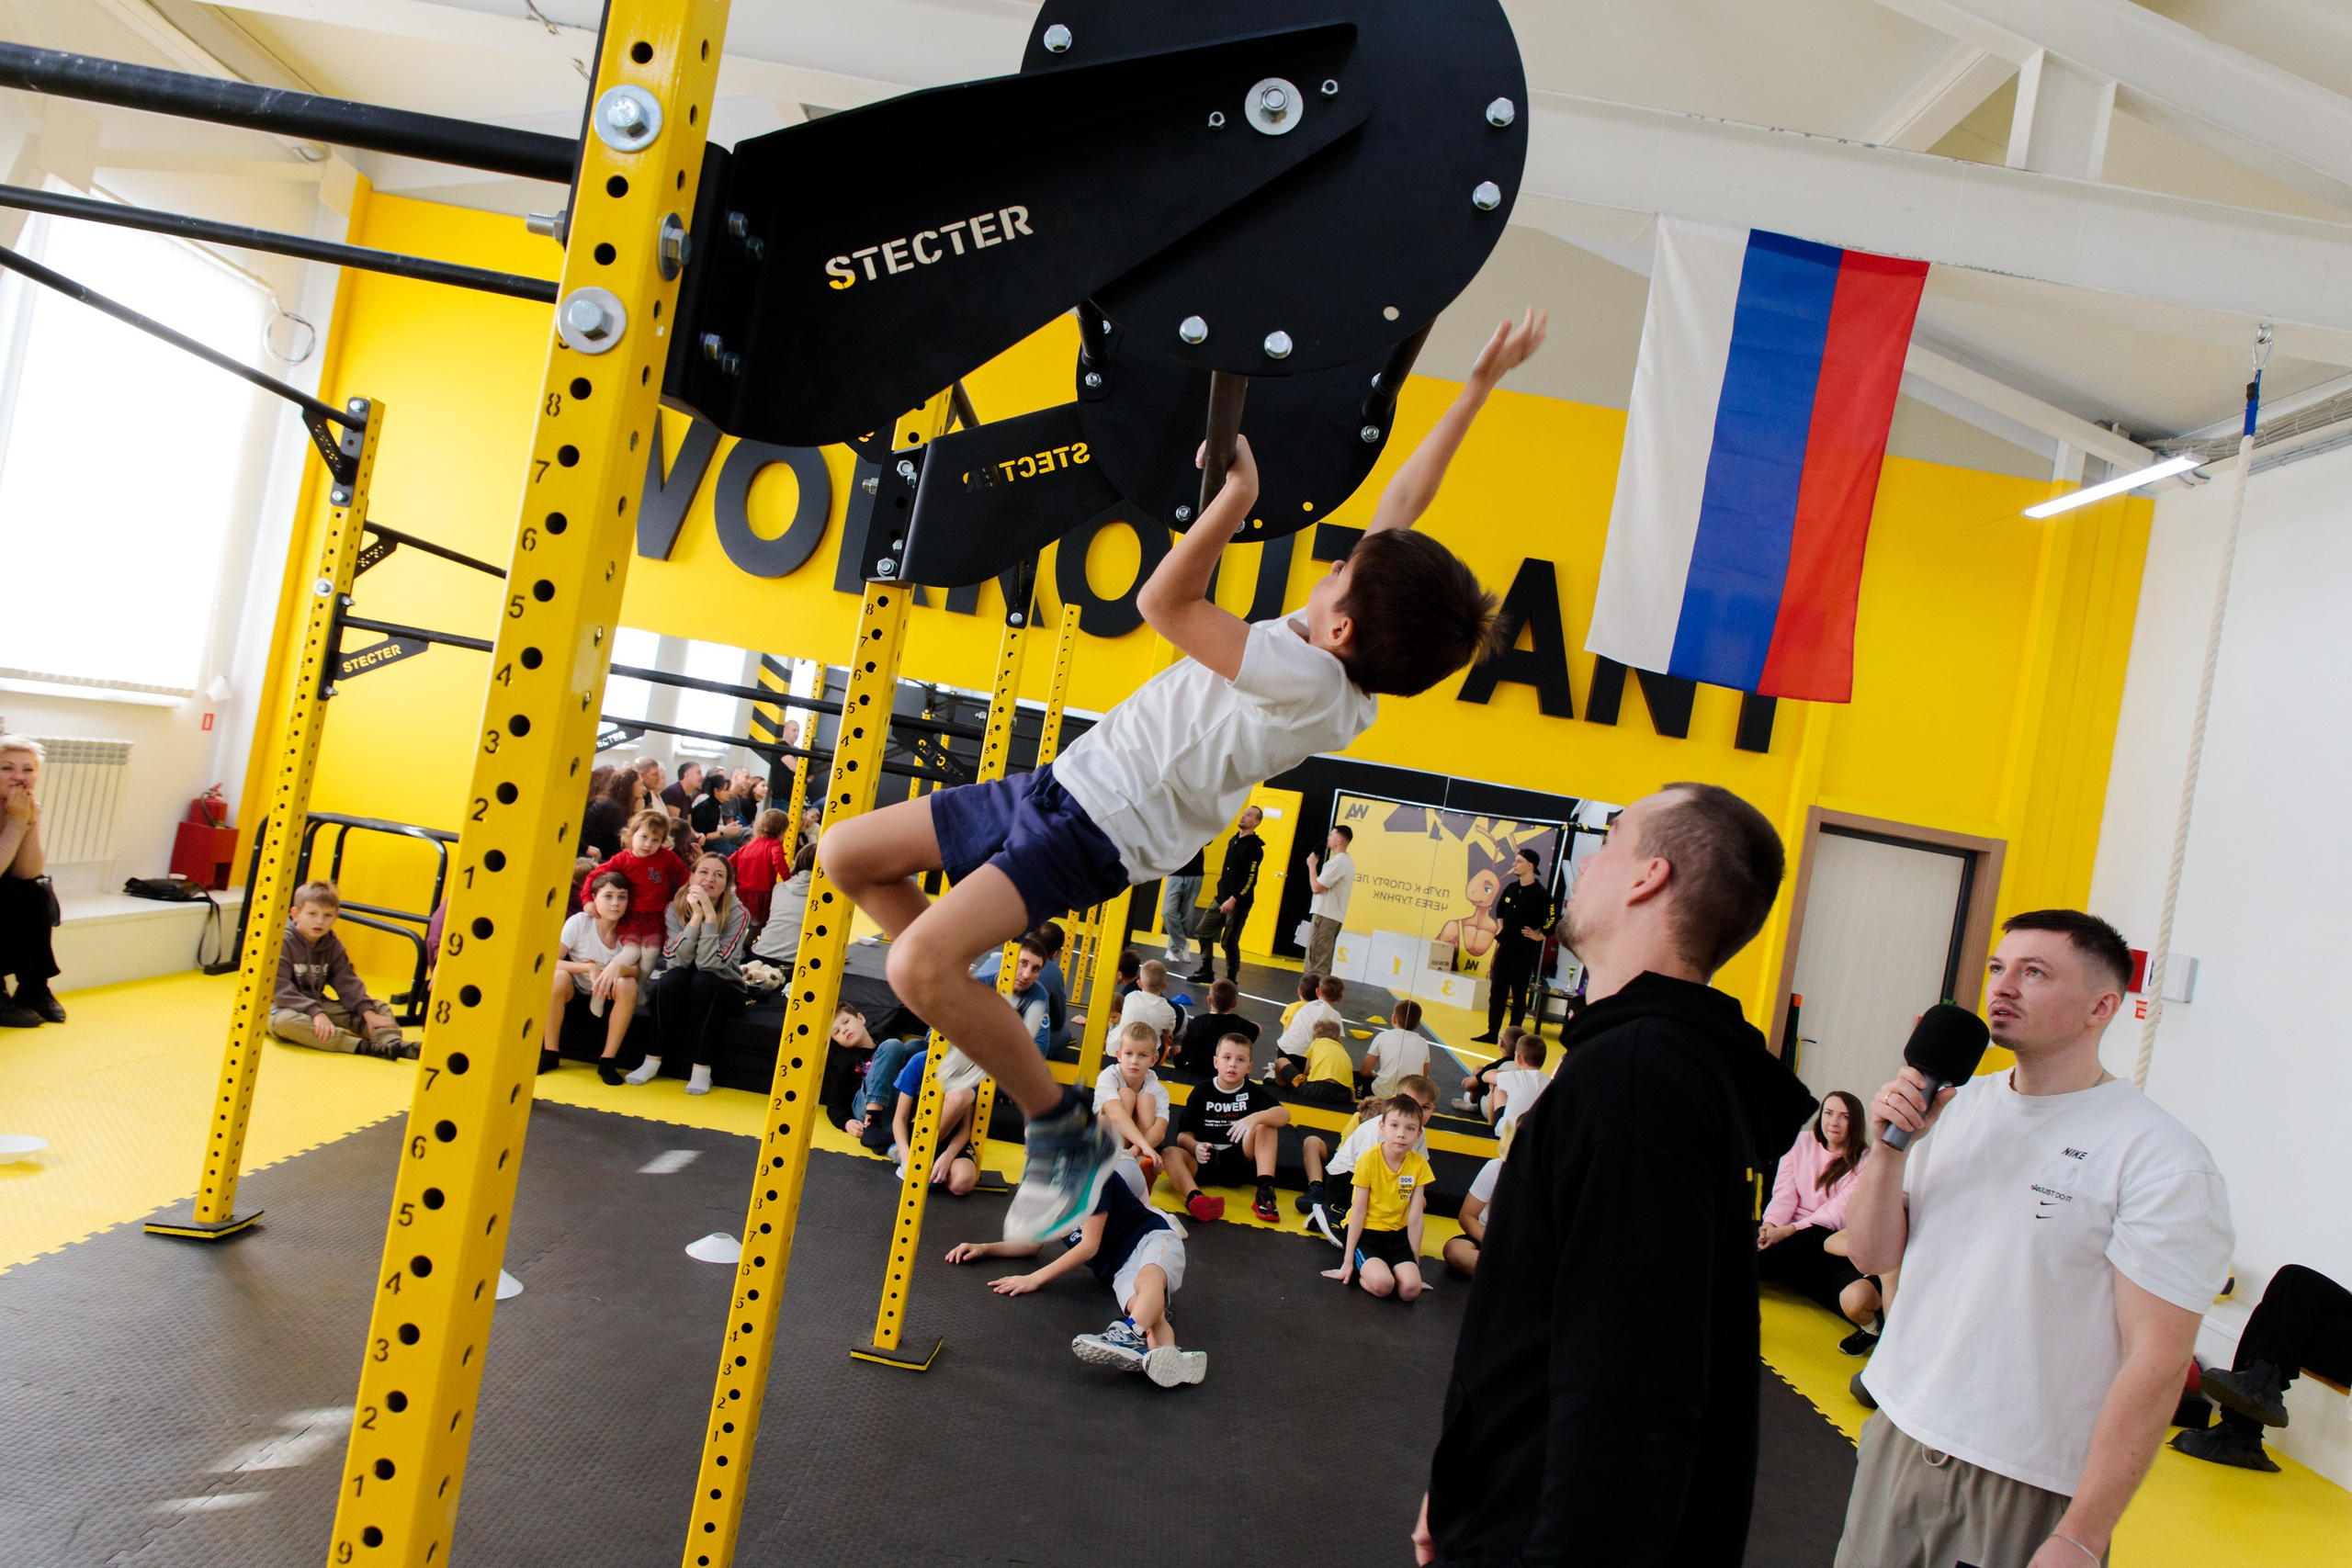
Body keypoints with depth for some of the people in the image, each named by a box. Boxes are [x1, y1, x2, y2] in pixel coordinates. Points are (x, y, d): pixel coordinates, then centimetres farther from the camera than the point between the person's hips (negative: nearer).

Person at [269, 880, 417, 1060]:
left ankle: (392, 1042, -39)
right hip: (286, 1007, -6)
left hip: (318, 1003, 7)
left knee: (379, 1007, -5)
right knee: (285, 1021, -42)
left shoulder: (332, 944, 6)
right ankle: (361, 1046, -48)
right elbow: (280, 989, -22)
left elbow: (346, 982, 0)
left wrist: (367, 1011, -17)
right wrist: (315, 1012, -32)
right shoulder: (283, 942, -13)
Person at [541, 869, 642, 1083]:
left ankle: (607, 1060, -21)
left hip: (607, 998, 1)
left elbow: (636, 971, -22)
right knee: (557, 977, -33)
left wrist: (618, 967, -44)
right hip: (575, 992, -1)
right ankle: (550, 1053, -17)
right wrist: (589, 967, -32)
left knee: (627, 984, -30)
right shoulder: (579, 922, -15)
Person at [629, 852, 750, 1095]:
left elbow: (711, 963, -27)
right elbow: (677, 960, -22)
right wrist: (696, 916, -30)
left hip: (722, 991, -2)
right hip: (680, 991, 2)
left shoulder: (737, 913, -15)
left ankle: (702, 1068, -26)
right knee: (673, 978, -31)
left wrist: (710, 916, -33)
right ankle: (653, 1061, -17)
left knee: (702, 979, -33)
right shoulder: (676, 908, -9)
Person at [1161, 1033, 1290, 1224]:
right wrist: (1195, 1146, -27)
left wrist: (1254, 1118, -35)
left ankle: (1265, 1191, -30)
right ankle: (1194, 1198, -58)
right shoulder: (1202, 1092, 4)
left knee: (1266, 1122, -18)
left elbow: (1284, 1114, -15)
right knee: (1169, 1153, -28)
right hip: (1204, 1159, 0)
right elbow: (1185, 1134, -3)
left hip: (1240, 1160, 0)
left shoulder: (1254, 1092, 3)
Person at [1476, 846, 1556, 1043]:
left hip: (1524, 951, -6)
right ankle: (1492, 1033, 14)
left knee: (1519, 996, 2)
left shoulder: (1540, 894, -13)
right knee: (1497, 992, 8)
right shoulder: (1511, 889, 8)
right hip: (1504, 947, 6)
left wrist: (1539, 936, -12)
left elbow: (1556, 919, -16)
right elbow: (1500, 908, 27)